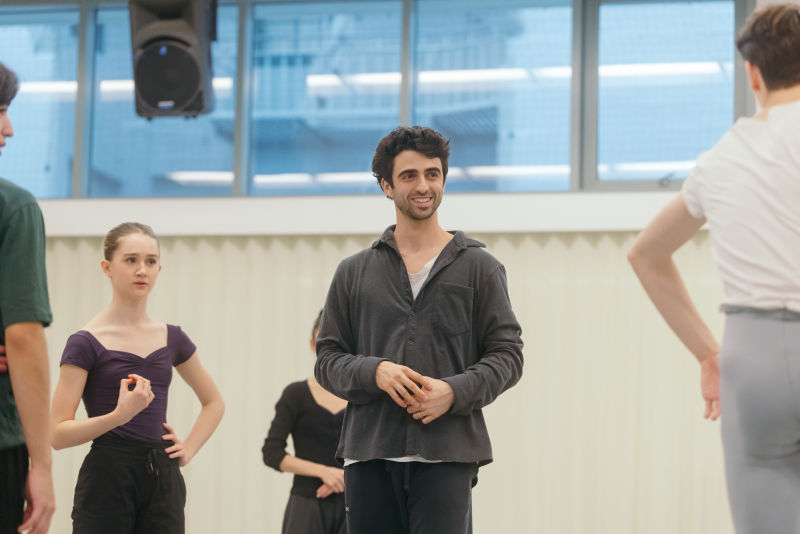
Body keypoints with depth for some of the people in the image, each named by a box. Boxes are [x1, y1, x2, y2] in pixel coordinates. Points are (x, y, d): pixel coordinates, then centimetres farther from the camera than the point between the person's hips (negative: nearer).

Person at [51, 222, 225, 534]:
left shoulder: (171, 339, 10)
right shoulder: (86, 343, -4)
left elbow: (214, 403, 26)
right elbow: (58, 433, -10)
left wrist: (188, 450, 10)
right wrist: (119, 415, -23)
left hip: (163, 480, 5)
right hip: (107, 476, -4)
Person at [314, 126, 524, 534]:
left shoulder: (478, 267, 10)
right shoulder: (354, 272, 15)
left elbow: (508, 354, 6)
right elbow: (327, 359, 13)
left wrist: (454, 391, -12)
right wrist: (374, 372, -9)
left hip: (446, 456, -2)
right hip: (369, 455, 2)